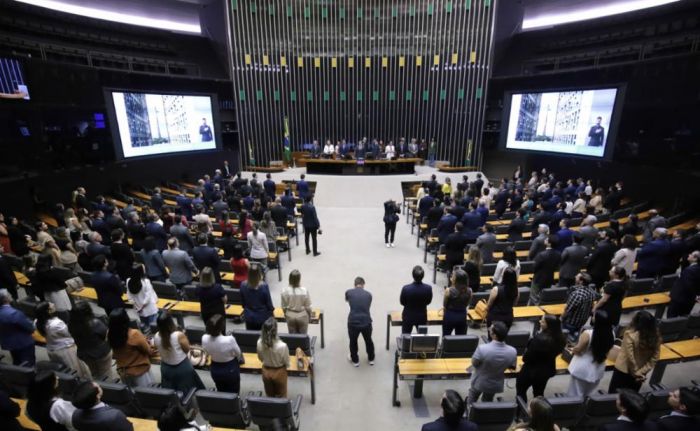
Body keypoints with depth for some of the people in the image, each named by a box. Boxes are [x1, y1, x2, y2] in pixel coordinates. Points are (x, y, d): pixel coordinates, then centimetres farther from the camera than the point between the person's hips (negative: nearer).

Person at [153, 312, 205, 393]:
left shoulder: (156, 336, -16)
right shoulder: (179, 335, -30)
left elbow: (159, 349, 2)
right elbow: (187, 349, -14)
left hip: (166, 368, 4)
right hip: (182, 368, -4)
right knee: (186, 392, 17)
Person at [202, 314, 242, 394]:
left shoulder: (204, 339, -23)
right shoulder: (229, 340, -35)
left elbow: (208, 352, -2)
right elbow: (238, 354, -15)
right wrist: (239, 359, 9)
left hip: (215, 370, 4)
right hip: (231, 370, -4)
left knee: (221, 392, 27)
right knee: (233, 393, 19)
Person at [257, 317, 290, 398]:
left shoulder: (259, 343, -24)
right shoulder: (282, 346, -35)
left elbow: (261, 359, -3)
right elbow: (287, 363, -17)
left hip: (266, 371, 3)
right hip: (279, 372, -3)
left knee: (269, 396, 27)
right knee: (281, 397, 22)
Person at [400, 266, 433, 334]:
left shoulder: (406, 288, -28)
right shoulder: (428, 288, -24)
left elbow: (402, 302, -10)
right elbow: (428, 301, -5)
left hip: (408, 317, -1)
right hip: (422, 317, 2)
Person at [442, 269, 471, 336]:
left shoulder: (449, 291, -21)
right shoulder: (469, 291, -11)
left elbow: (444, 305, -7)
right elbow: (466, 305, 4)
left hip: (449, 316, -3)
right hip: (462, 317, 3)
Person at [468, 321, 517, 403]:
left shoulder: (482, 349, -39)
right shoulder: (512, 351, -26)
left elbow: (474, 363, -20)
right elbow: (512, 367, -5)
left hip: (479, 382, -3)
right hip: (496, 385, 3)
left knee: (471, 403, 27)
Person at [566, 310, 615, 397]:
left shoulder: (587, 334, -30)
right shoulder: (611, 334, -14)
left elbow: (577, 350, -16)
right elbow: (606, 351, 2)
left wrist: (572, 350, 5)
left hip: (582, 369, -5)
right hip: (597, 370, 5)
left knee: (575, 395, 14)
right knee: (587, 395, 26)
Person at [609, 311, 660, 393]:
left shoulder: (630, 334, -26)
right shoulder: (656, 335, -11)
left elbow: (630, 357, -19)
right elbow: (654, 358, -8)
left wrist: (636, 372, -4)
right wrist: (641, 372, -6)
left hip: (624, 370, -5)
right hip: (640, 373, 5)